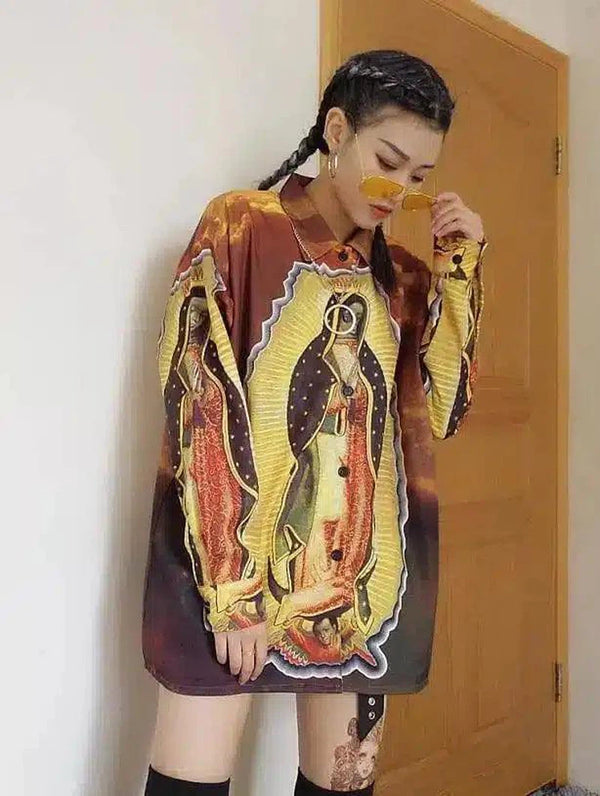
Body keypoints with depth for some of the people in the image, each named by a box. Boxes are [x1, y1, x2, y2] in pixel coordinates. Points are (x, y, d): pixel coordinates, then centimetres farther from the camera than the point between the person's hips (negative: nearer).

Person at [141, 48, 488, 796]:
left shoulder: (401, 274, 11)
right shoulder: (240, 227, -3)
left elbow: (442, 412, 4)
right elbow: (200, 411, -10)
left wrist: (457, 270, -2)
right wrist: (232, 586, -15)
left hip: (360, 573, 5)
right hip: (228, 564, -4)